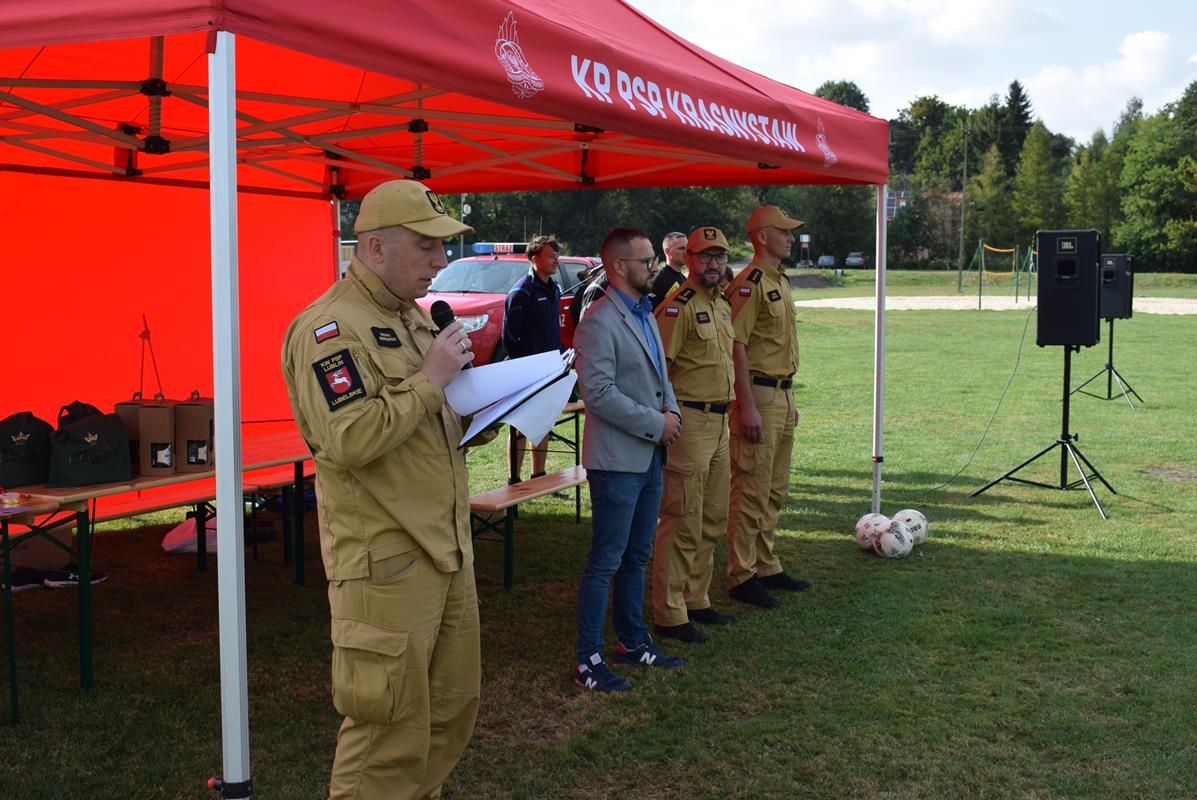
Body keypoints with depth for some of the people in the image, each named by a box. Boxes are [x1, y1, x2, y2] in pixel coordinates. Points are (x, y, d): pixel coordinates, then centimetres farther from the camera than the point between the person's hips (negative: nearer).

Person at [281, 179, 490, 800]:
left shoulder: (416, 318, 15)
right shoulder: (328, 328, -14)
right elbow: (348, 441, -26)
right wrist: (429, 380, -19)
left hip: (447, 550, 9)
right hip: (385, 562, -9)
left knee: (453, 709, 18)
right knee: (391, 729, -1)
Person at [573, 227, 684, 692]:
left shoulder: (645, 315, 15)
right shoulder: (599, 322, -15)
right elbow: (597, 392, -22)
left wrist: (672, 412, 3)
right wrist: (656, 424, -17)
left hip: (650, 456, 9)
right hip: (617, 460, -9)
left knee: (636, 557, 17)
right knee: (606, 562, -3)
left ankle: (633, 642, 30)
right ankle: (588, 661, 6)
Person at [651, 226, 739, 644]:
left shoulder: (723, 305, 16)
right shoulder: (678, 306, -13)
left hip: (718, 422, 9)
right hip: (689, 421, -9)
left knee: (713, 520, 16)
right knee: (683, 523, -6)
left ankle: (696, 600, 28)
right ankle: (669, 615, 2)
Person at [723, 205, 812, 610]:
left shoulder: (781, 281, 16)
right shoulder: (749, 283, -15)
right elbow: (736, 347, -20)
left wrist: (788, 399, 20)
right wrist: (747, 408, -23)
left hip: (782, 397, 10)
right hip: (758, 396, -10)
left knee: (775, 491, 16)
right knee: (751, 490, -4)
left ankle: (766, 567, 26)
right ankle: (741, 576, 4)